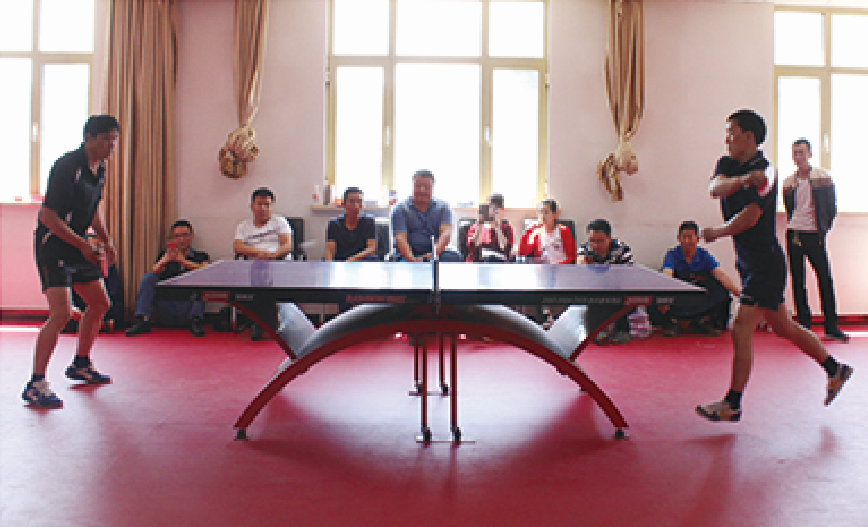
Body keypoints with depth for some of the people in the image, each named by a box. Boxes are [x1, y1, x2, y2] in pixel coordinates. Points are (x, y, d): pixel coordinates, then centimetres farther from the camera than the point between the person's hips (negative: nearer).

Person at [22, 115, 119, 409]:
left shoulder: (99, 169, 7)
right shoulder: (67, 167, -20)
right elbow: (48, 217, -22)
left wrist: (105, 239, 11)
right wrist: (83, 245, -24)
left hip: (79, 248, 9)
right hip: (53, 248, -9)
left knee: (100, 303, 15)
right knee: (61, 313, -19)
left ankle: (80, 364, 33)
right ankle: (35, 384, -9)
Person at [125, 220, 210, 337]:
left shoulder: (201, 256, 19)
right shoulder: (165, 256, 24)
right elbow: (154, 273, 6)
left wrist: (183, 261, -12)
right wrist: (164, 261, -14)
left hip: (189, 305, -2)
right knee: (149, 277, -16)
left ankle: (195, 321, -33)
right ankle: (142, 321, -27)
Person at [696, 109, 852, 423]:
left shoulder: (764, 172, -15)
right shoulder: (727, 165, 8)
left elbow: (749, 217, -24)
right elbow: (715, 189, -13)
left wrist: (716, 232, -11)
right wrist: (743, 179, -30)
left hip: (766, 264, -8)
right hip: (748, 264, 8)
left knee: (741, 329, -11)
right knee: (783, 327, 18)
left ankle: (732, 405, -3)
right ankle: (835, 369, 37)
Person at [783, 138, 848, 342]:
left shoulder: (823, 177, 1)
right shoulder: (789, 182, 9)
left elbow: (831, 208, 3)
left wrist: (822, 231, 0)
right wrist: (792, 228, 7)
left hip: (814, 235, -2)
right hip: (794, 235, 3)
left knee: (825, 278, -2)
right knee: (797, 280, 4)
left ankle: (831, 326, 6)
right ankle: (804, 324, 11)